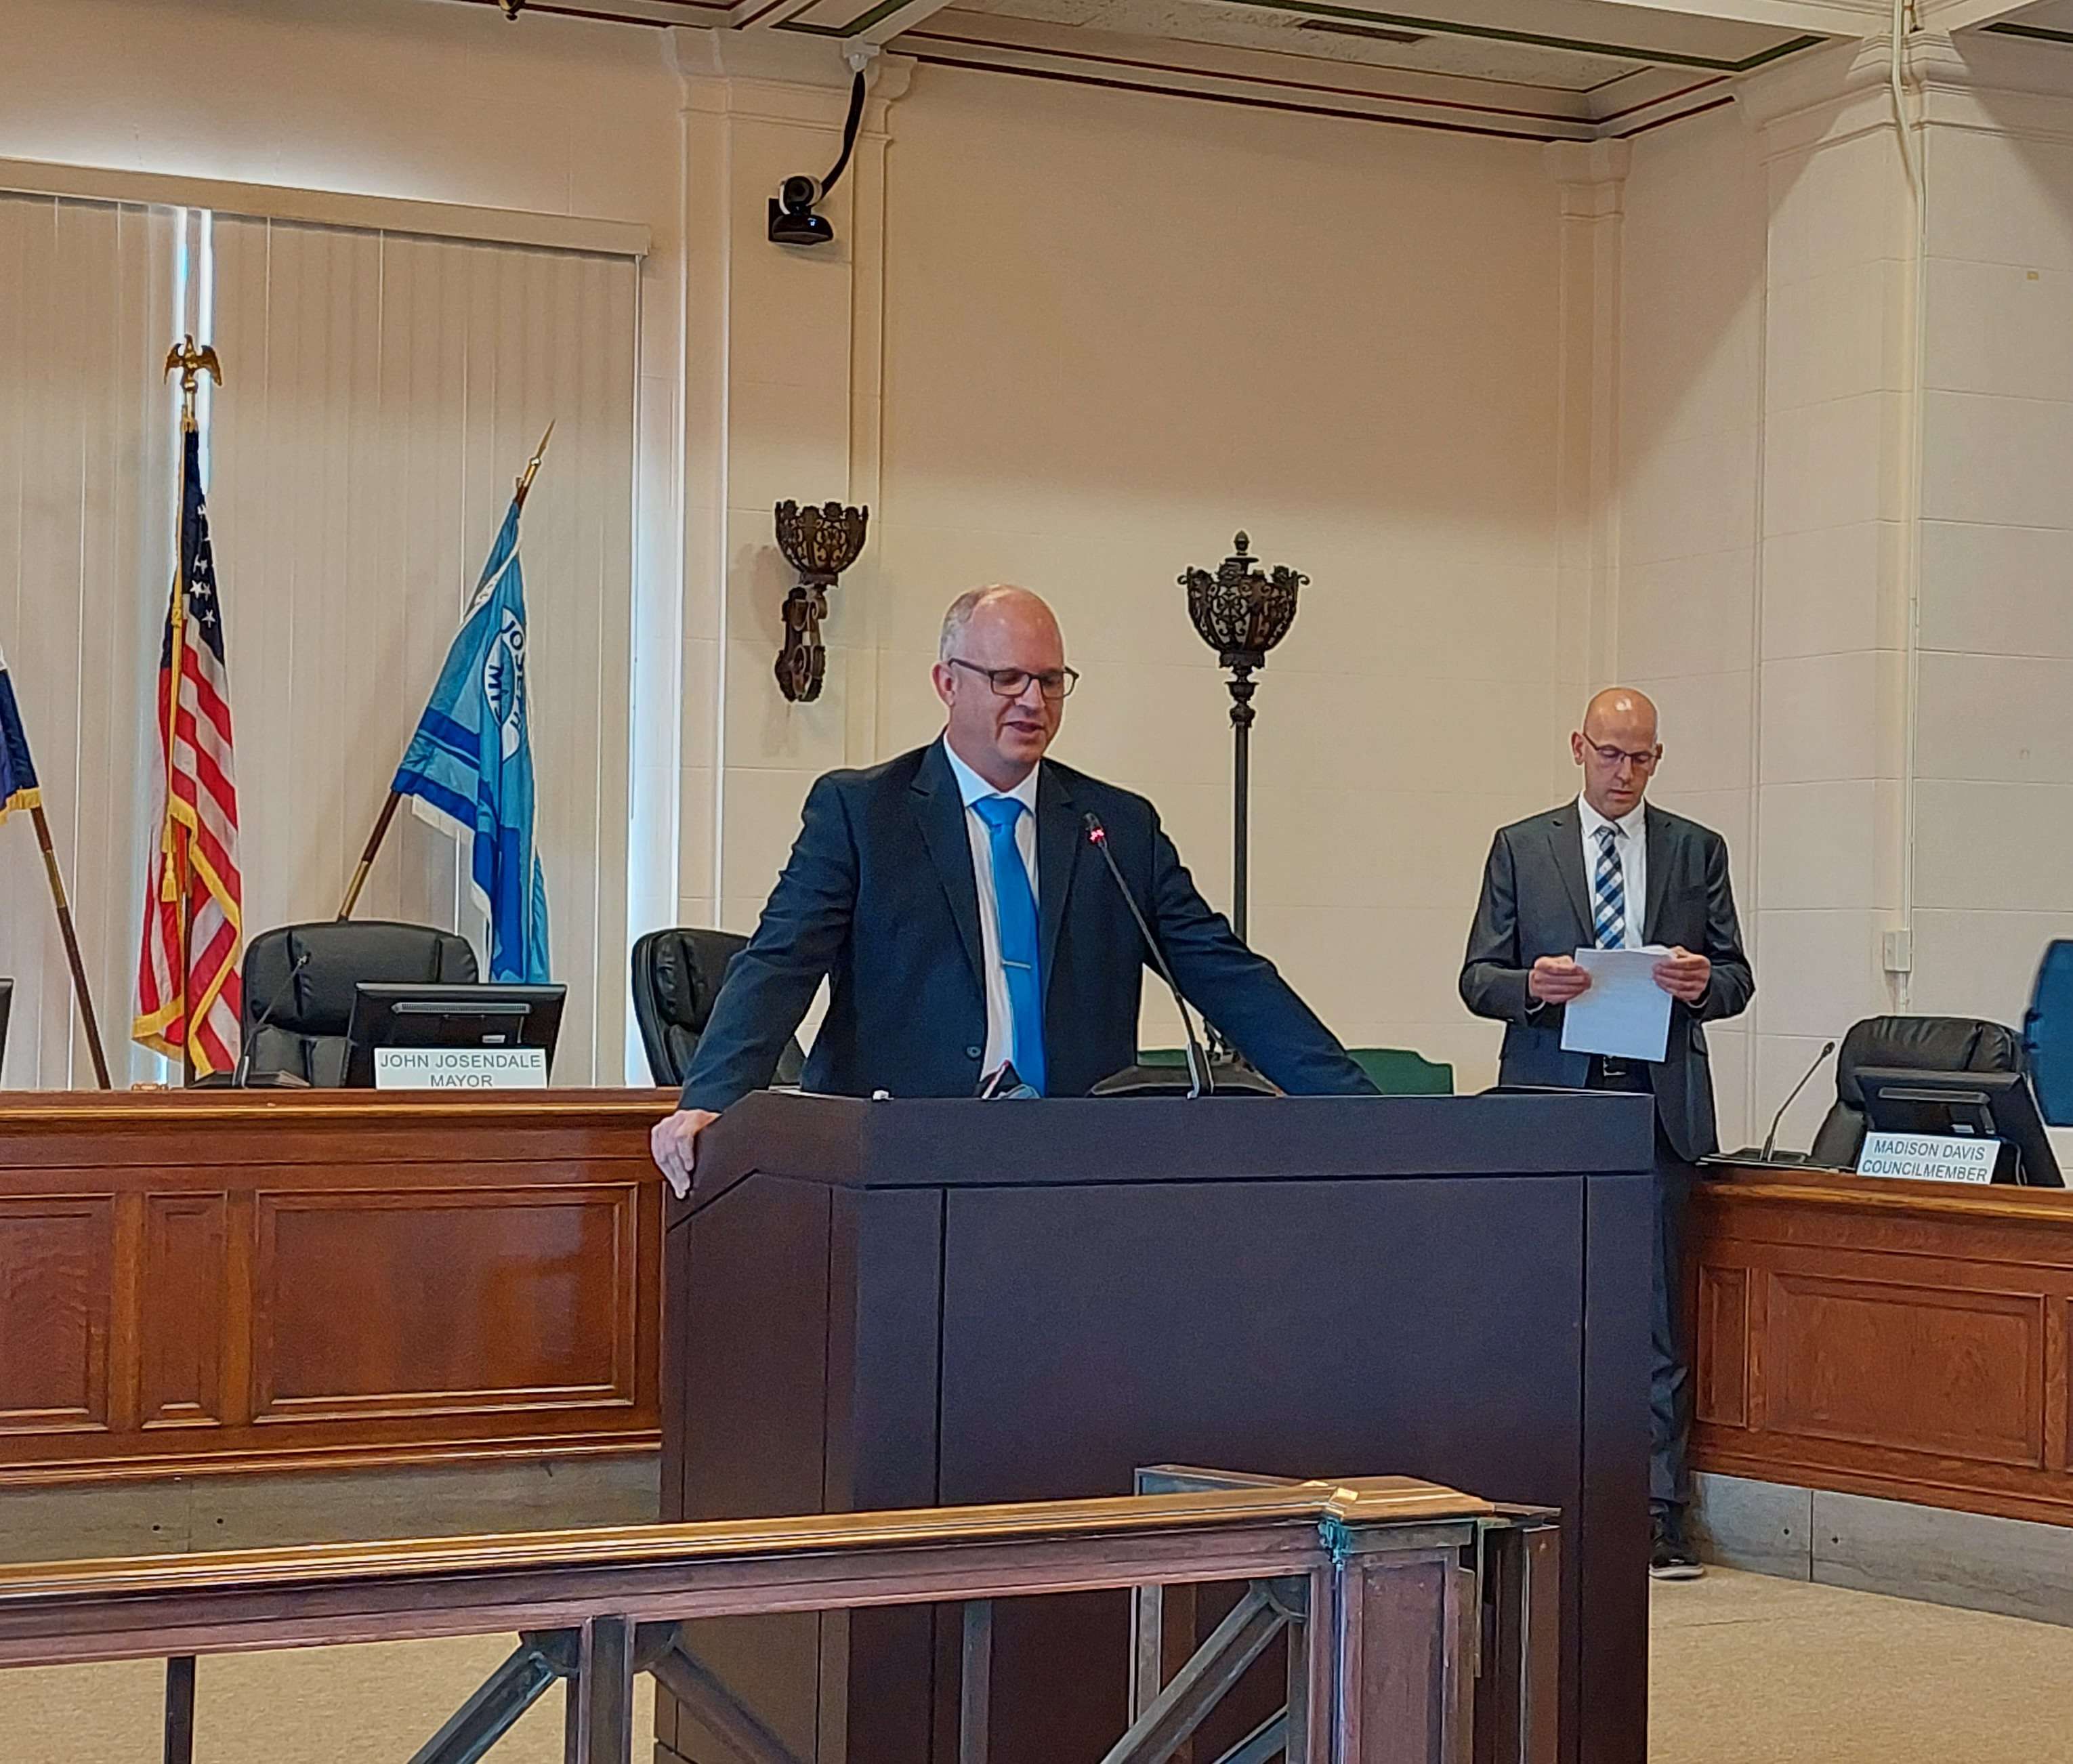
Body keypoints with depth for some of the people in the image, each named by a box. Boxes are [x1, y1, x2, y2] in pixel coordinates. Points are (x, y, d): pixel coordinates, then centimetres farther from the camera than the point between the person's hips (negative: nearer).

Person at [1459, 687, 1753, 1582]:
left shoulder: (1697, 851, 11)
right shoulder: (1521, 847, 9)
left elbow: (1737, 978, 10)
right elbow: (1478, 978, 5)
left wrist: (1702, 984, -12)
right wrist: (1532, 986, -16)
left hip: (1658, 1103, 0)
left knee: (1657, 1316, 0)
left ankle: (1659, 1518, 3)